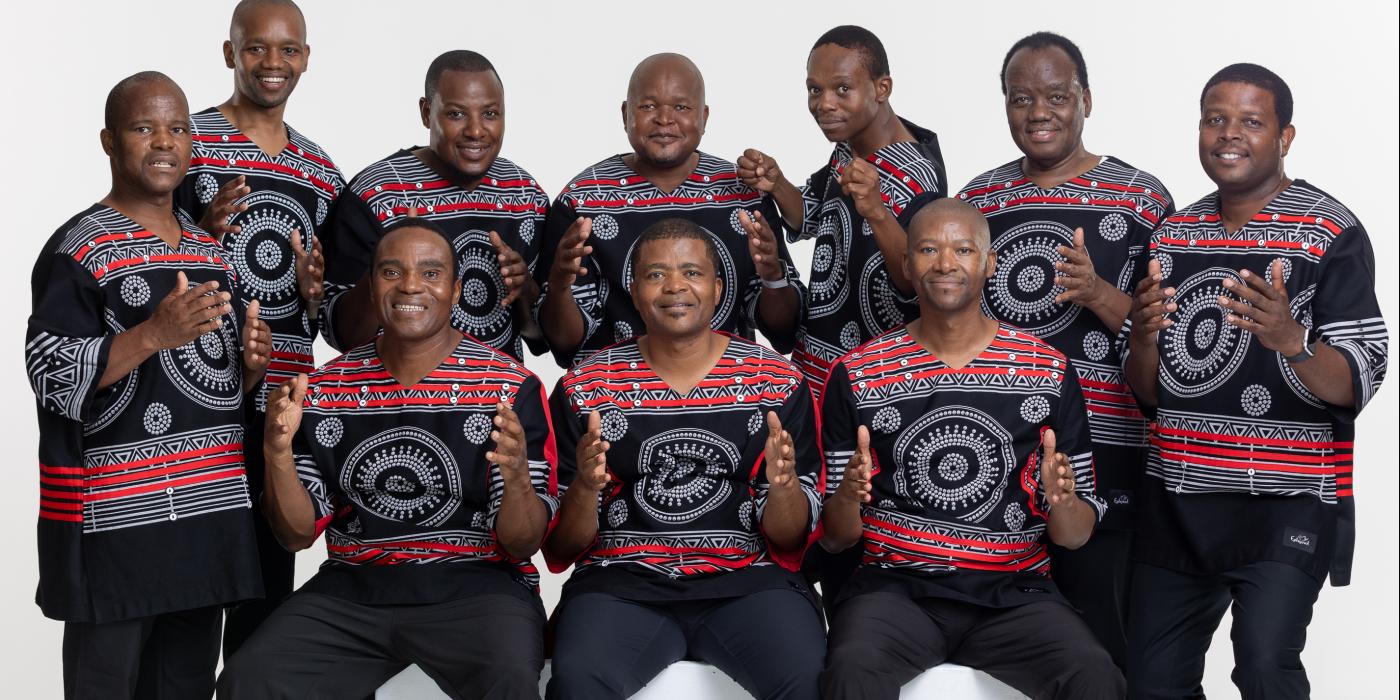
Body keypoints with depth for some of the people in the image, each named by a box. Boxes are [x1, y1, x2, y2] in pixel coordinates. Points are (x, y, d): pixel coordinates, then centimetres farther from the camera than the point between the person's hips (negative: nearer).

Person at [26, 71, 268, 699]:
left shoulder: (211, 250, 16)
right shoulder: (79, 249, -6)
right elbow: (50, 376, -15)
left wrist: (252, 362, 4)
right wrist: (155, 333, -24)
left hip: (209, 507, 7)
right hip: (114, 516, -7)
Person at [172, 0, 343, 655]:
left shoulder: (322, 172, 15)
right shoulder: (186, 142, -2)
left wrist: (314, 291, 0)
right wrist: (204, 234, -20)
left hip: (282, 402, 5)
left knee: (269, 579, 9)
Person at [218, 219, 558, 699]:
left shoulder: (511, 389, -3)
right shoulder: (326, 389, 6)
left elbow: (521, 545, -4)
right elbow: (298, 534, 8)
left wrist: (518, 477, -25)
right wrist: (279, 452, -10)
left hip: (476, 587, -3)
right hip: (351, 590, 3)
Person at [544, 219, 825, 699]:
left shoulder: (779, 383, 6)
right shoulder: (584, 388, 6)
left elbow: (790, 541, 6)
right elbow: (563, 549, 6)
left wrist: (784, 486, -16)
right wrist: (585, 488, -15)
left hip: (748, 579, 0)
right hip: (621, 582, 0)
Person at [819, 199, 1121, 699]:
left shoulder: (1050, 372, 5)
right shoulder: (857, 376, 4)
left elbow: (1076, 536, 8)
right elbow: (835, 537, 6)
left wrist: (1064, 502, -15)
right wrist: (847, 497, -16)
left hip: (1014, 593, 1)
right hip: (895, 587, -1)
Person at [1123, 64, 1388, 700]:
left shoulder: (1331, 234, -6)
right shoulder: (1172, 235, 10)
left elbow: (1358, 385, -11)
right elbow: (1149, 391, 11)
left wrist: (1291, 340, -30)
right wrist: (1142, 335, -11)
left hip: (1284, 499, -5)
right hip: (1175, 500, 5)